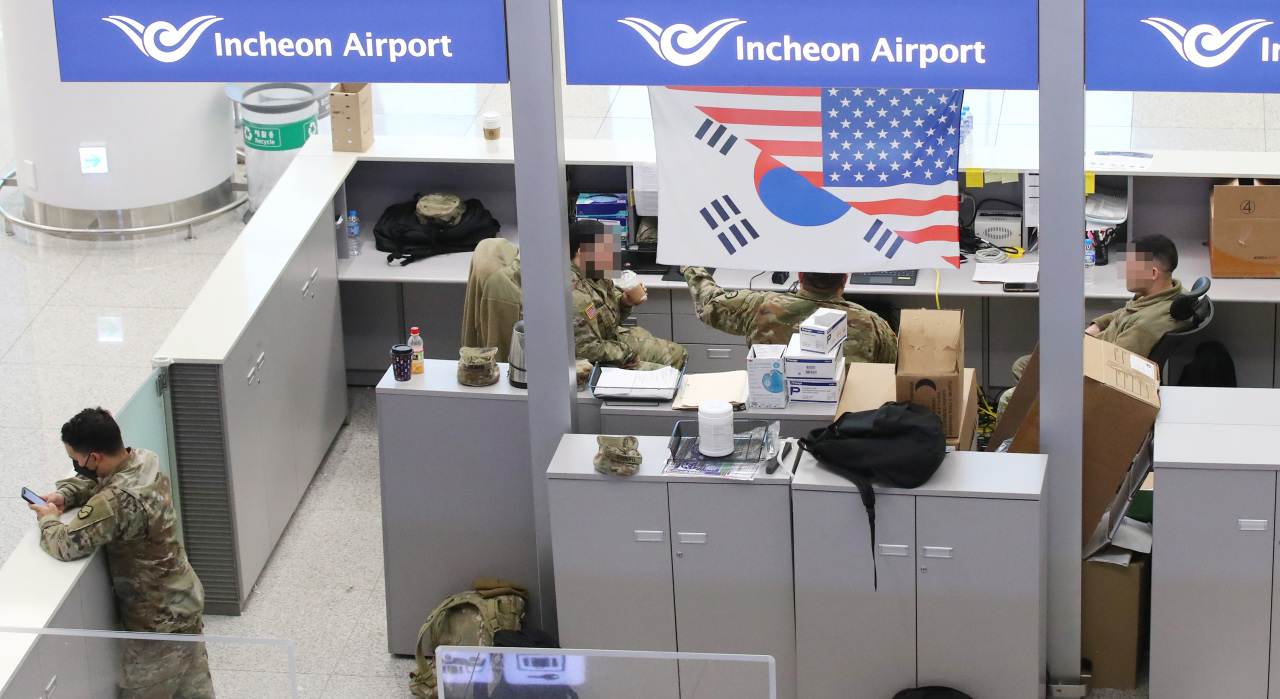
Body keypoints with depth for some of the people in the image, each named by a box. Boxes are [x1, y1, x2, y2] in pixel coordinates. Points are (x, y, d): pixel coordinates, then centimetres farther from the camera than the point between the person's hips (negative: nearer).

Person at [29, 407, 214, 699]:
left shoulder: (117, 502, -33)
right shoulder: (144, 463, -4)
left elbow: (66, 546, -32)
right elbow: (92, 480, 15)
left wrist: (48, 519, -10)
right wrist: (63, 495, -4)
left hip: (159, 621, -9)